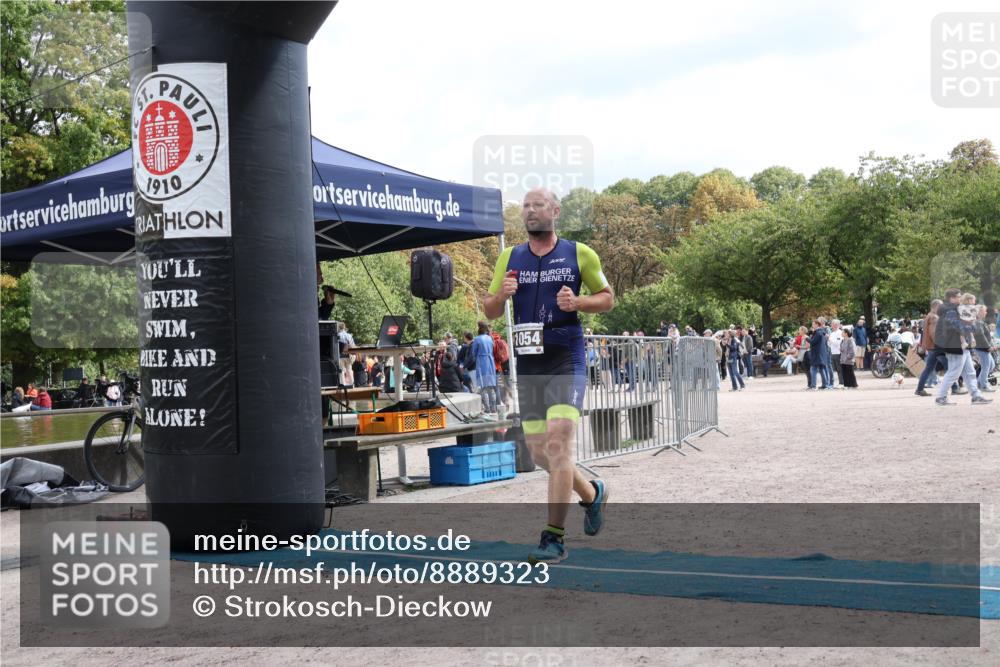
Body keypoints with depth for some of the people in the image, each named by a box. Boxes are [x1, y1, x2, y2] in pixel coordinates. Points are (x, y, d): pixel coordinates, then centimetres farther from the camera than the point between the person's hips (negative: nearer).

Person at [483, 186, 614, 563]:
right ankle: (592, 494, 36)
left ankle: (554, 539, -12)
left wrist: (578, 302, -11)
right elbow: (489, 312, 14)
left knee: (558, 444, -17)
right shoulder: (509, 259, 10)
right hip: (527, 364, 5)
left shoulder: (579, 255, 1)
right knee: (539, 453, 9)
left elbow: (607, 298, 9)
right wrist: (501, 295, -9)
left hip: (567, 362, -5)